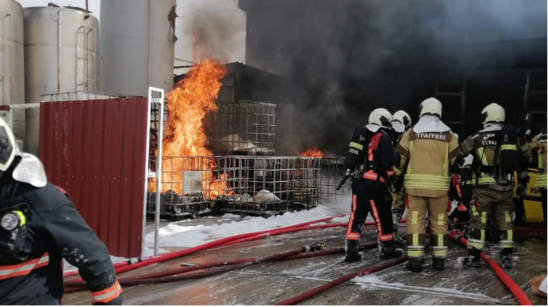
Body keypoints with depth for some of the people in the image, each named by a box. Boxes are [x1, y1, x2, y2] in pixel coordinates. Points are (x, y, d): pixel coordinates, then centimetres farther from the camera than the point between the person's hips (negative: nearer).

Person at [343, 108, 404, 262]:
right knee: (383, 216, 6)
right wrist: (394, 176, 3)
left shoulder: (360, 135, 17)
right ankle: (387, 249, 17)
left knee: (356, 215, 8)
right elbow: (388, 162, -10)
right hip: (374, 183, -7)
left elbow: (352, 159, 21)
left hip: (357, 181, 7)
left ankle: (351, 250, 4)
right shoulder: (383, 138, -6)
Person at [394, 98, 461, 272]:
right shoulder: (448, 135, 5)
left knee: (415, 220, 3)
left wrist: (398, 175, 22)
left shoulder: (411, 133, 2)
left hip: (415, 183, -1)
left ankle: (415, 259, -1)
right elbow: (456, 161, 7)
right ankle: (439, 259, 15)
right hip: (439, 184, 1)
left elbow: (400, 158, 5)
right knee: (439, 221, 11)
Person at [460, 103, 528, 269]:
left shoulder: (477, 138, -5)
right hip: (505, 187, 4)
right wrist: (523, 181, 27)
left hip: (484, 187, -4)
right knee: (505, 219, 14)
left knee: (478, 219, 3)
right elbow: (521, 161, 17)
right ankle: (506, 256, 14)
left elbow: (465, 160, -6)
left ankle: (474, 256, 4)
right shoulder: (512, 137, 10)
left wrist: (465, 184, 2)